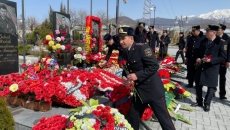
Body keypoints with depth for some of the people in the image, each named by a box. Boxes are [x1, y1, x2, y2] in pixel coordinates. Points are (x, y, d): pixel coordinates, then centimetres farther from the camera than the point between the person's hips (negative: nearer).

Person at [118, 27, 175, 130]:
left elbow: (154, 66, -21)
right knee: (133, 116, 18)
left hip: (153, 90, -7)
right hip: (139, 90, 7)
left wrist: (137, 75, -25)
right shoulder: (125, 53, 7)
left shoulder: (142, 48, -16)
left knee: (163, 118, 3)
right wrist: (124, 77, -3)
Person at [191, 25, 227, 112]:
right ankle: (199, 102, 30)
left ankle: (207, 104, 23)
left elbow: (223, 57, -8)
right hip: (201, 67, 5)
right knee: (198, 85, 12)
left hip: (212, 68, -5)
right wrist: (198, 58, -2)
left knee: (211, 87, 7)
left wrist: (211, 60, -21)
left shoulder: (221, 42, -8)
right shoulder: (203, 41, 8)